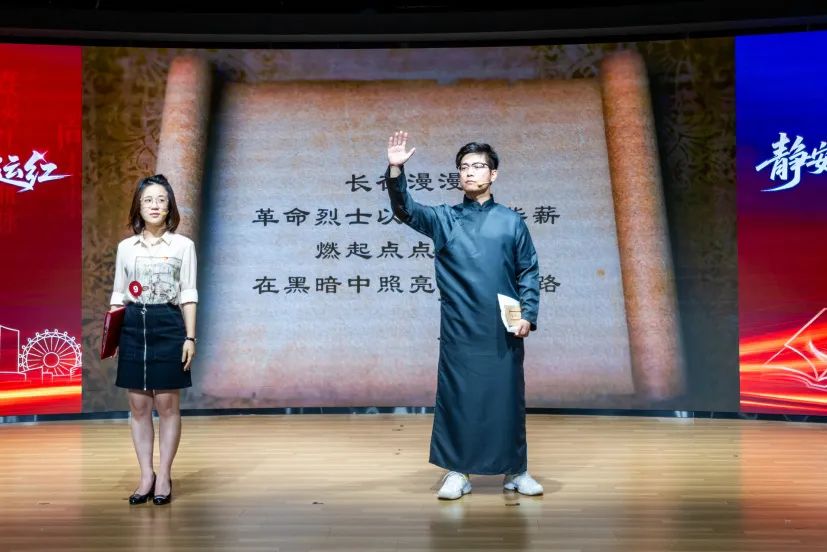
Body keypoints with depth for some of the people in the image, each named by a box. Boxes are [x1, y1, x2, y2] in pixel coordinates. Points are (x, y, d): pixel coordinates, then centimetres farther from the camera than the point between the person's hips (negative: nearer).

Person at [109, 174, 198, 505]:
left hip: (168, 326, -3)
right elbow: (118, 295, 12)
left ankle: (164, 476, 11)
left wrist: (190, 337, -6)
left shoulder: (183, 245, 1)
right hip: (133, 327, 3)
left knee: (167, 404, 1)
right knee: (138, 405, 5)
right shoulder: (126, 247, 9)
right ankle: (146, 476, 14)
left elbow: (188, 294, 0)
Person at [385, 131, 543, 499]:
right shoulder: (443, 218, 9)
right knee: (456, 398, 3)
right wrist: (396, 170, -20)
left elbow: (529, 272, 7)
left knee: (508, 398, 6)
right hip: (459, 330, 0)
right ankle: (457, 472, 13)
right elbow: (405, 209, -5)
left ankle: (515, 471, 18)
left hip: (503, 330, 0)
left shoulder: (511, 221, 8)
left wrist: (528, 314, -5)